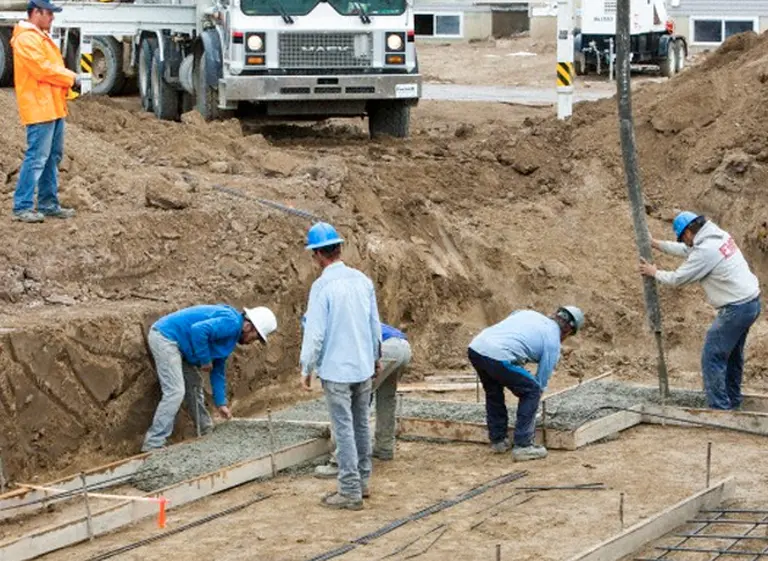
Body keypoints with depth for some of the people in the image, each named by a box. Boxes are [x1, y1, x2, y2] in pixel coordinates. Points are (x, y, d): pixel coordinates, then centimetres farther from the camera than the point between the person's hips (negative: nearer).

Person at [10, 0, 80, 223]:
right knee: (37, 157, -12)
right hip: (39, 108, -11)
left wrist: (67, 76, 5)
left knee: (53, 157, 14)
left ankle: (48, 204, 20)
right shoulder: (26, 39, -13)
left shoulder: (41, 36, 20)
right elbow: (43, 69, -20)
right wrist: (71, 77, -9)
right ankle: (22, 207, -10)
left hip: (53, 107, 11)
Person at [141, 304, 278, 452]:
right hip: (165, 336, -11)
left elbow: (218, 369, 23)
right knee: (175, 392, -15)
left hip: (171, 340, 11)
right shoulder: (231, 323, -16)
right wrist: (205, 361, -18)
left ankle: (206, 433, 34)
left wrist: (221, 403, 21)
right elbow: (198, 330, -30)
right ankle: (152, 447, -16)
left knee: (194, 385, 20)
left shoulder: (232, 333, 17)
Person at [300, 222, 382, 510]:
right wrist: (374, 356, 24)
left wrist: (306, 370, -5)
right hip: (364, 367, 6)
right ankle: (362, 481, 26)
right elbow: (375, 324, 10)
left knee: (344, 429, -1)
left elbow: (315, 332, -16)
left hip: (336, 370, -6)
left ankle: (350, 491, 1)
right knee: (361, 425, 17)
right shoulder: (363, 280, 2)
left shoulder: (322, 286, -17)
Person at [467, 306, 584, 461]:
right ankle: (522, 446, 6)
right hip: (497, 357, -7)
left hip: (475, 347, 7)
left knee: (493, 391, 31)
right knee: (532, 392, 10)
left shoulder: (529, 313, 30)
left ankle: (497, 440, 35)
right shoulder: (553, 342, 13)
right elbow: (541, 381, 18)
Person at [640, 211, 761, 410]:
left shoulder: (705, 251, -20)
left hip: (736, 309, -10)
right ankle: (732, 404, 32)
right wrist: (656, 244, 28)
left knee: (712, 358, -5)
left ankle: (719, 409, -5)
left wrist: (655, 273, 9)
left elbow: (677, 278, -8)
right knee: (732, 355, 22)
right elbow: (686, 250, 24)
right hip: (751, 302, 10)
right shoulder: (720, 236, 9)